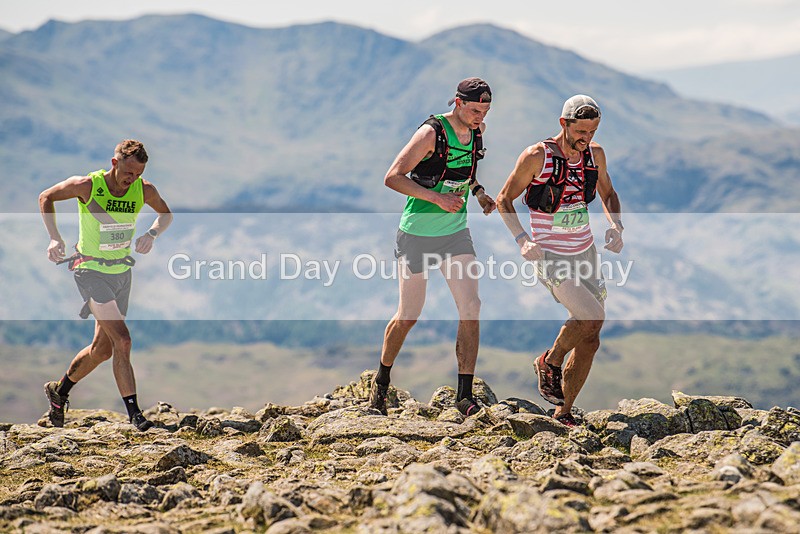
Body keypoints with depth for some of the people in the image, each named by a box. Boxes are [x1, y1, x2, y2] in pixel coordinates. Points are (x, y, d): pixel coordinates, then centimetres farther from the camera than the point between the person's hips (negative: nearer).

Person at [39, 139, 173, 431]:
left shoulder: (144, 190, -8)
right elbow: (46, 197, -2)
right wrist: (55, 238, -11)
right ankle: (134, 413, -15)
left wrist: (151, 234, -9)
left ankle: (59, 391, 36)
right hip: (91, 272, -5)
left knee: (103, 349, 13)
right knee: (122, 340, -19)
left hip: (122, 272, 5)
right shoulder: (87, 185, -18)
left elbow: (166, 214, 12)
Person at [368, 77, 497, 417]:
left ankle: (464, 395, -5)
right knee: (408, 316, 3)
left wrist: (479, 192, 7)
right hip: (418, 233, -5)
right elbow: (392, 177, -19)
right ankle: (381, 382, 27)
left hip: (456, 233, 5)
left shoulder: (477, 130, 2)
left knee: (470, 307, -9)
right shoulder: (431, 133, -18)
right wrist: (437, 197, -26)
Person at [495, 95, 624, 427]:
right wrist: (522, 240, -17)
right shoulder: (536, 157, -14)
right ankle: (550, 362, 2)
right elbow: (504, 200, -3)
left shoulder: (595, 154, 1)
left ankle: (564, 413, 19)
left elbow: (608, 194, 19)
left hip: (586, 255, 6)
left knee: (589, 341, 4)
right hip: (551, 259, -6)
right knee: (593, 317, -26)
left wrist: (615, 225, -1)